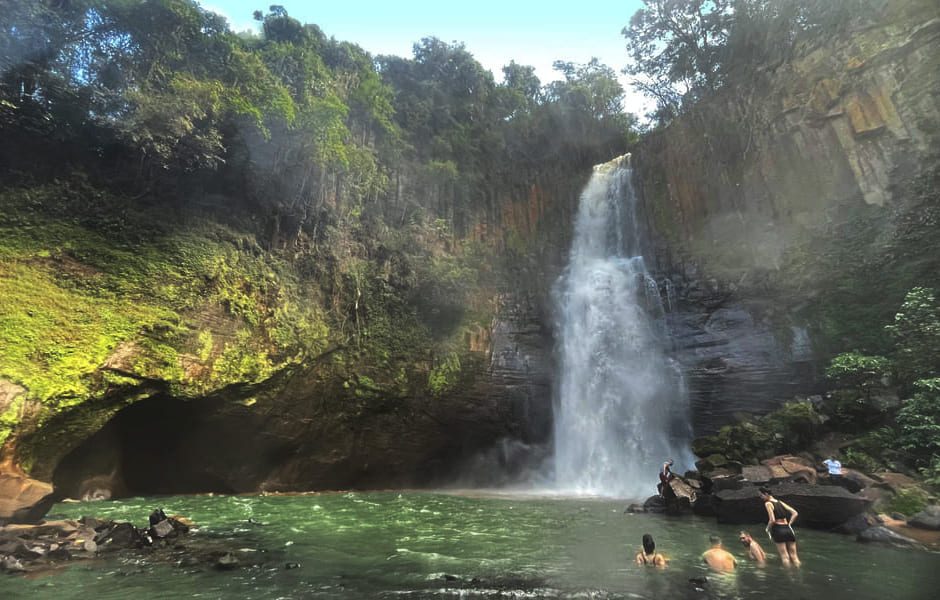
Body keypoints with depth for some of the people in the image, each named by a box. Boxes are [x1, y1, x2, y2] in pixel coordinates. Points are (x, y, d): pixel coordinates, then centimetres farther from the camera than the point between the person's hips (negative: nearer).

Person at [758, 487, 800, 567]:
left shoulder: (768, 503, -7)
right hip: (788, 529, 7)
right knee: (793, 555, 12)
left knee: (784, 556, 0)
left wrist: (768, 529, 0)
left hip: (778, 529, -7)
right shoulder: (780, 502, 14)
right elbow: (795, 513, 11)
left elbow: (772, 520, -15)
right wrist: (789, 524, 14)